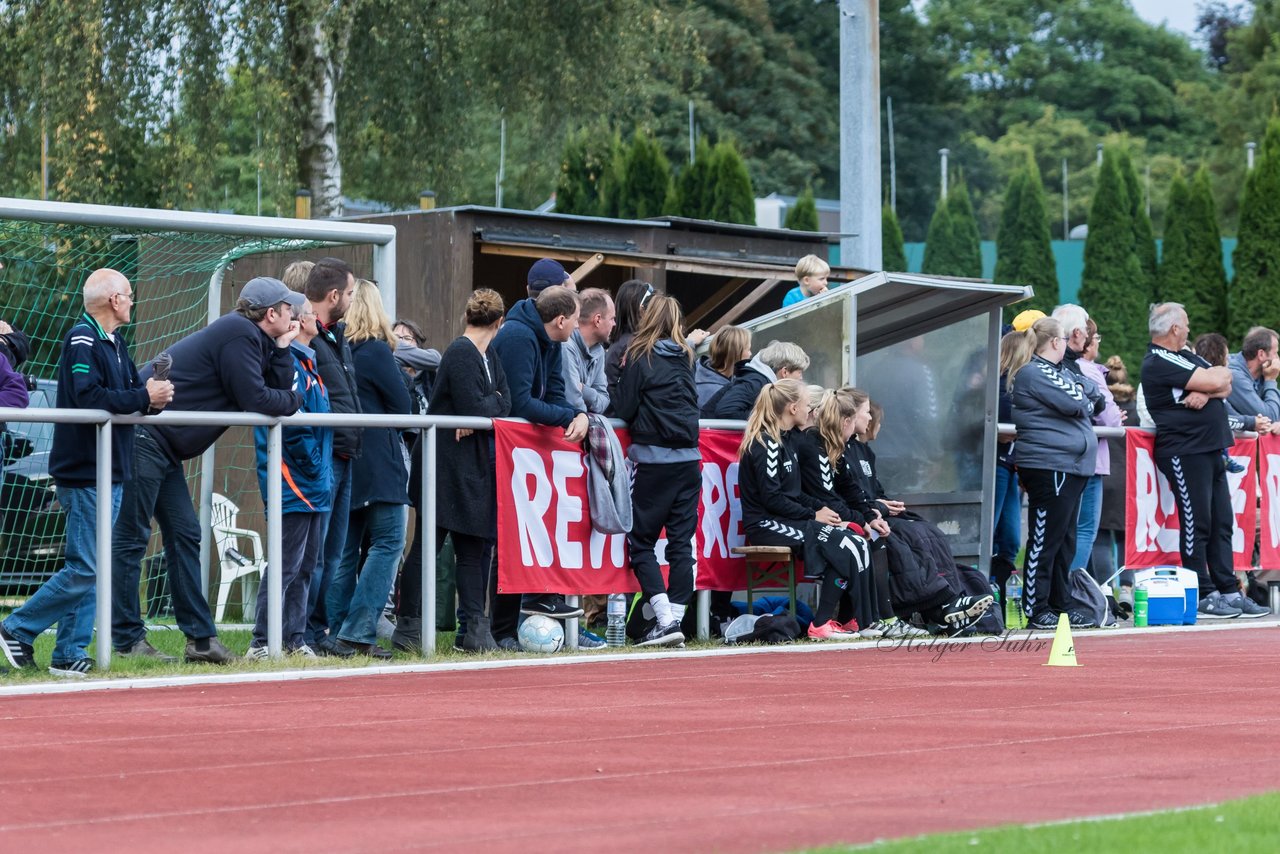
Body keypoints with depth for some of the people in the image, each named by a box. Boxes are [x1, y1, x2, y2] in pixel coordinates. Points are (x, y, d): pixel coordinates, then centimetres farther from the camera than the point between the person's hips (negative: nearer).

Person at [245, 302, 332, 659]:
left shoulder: (307, 362, 17)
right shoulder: (289, 364, -14)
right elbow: (293, 425, -21)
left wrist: (324, 473, 13)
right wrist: (315, 466, -14)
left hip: (314, 488, 10)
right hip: (296, 483, -10)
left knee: (304, 567, 12)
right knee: (286, 566, -10)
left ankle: (295, 639, 17)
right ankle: (262, 643, -9)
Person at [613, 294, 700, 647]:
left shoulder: (640, 356, -5)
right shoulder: (685, 358, 11)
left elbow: (624, 409, -6)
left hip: (653, 459, -5)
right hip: (688, 459, 5)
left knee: (641, 542, 1)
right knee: (681, 542, 6)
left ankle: (666, 621, -11)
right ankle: (676, 618, 5)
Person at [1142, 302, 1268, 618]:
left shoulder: (1185, 356, 19)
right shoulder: (1158, 363, -11)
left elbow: (1225, 386, 8)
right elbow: (1217, 380, -17)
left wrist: (1206, 392, -11)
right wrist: (1216, 377, 5)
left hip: (1211, 449, 9)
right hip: (1184, 451, -9)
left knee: (1221, 524, 8)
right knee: (1196, 524, -6)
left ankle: (1229, 591, 11)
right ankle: (1204, 595, -2)